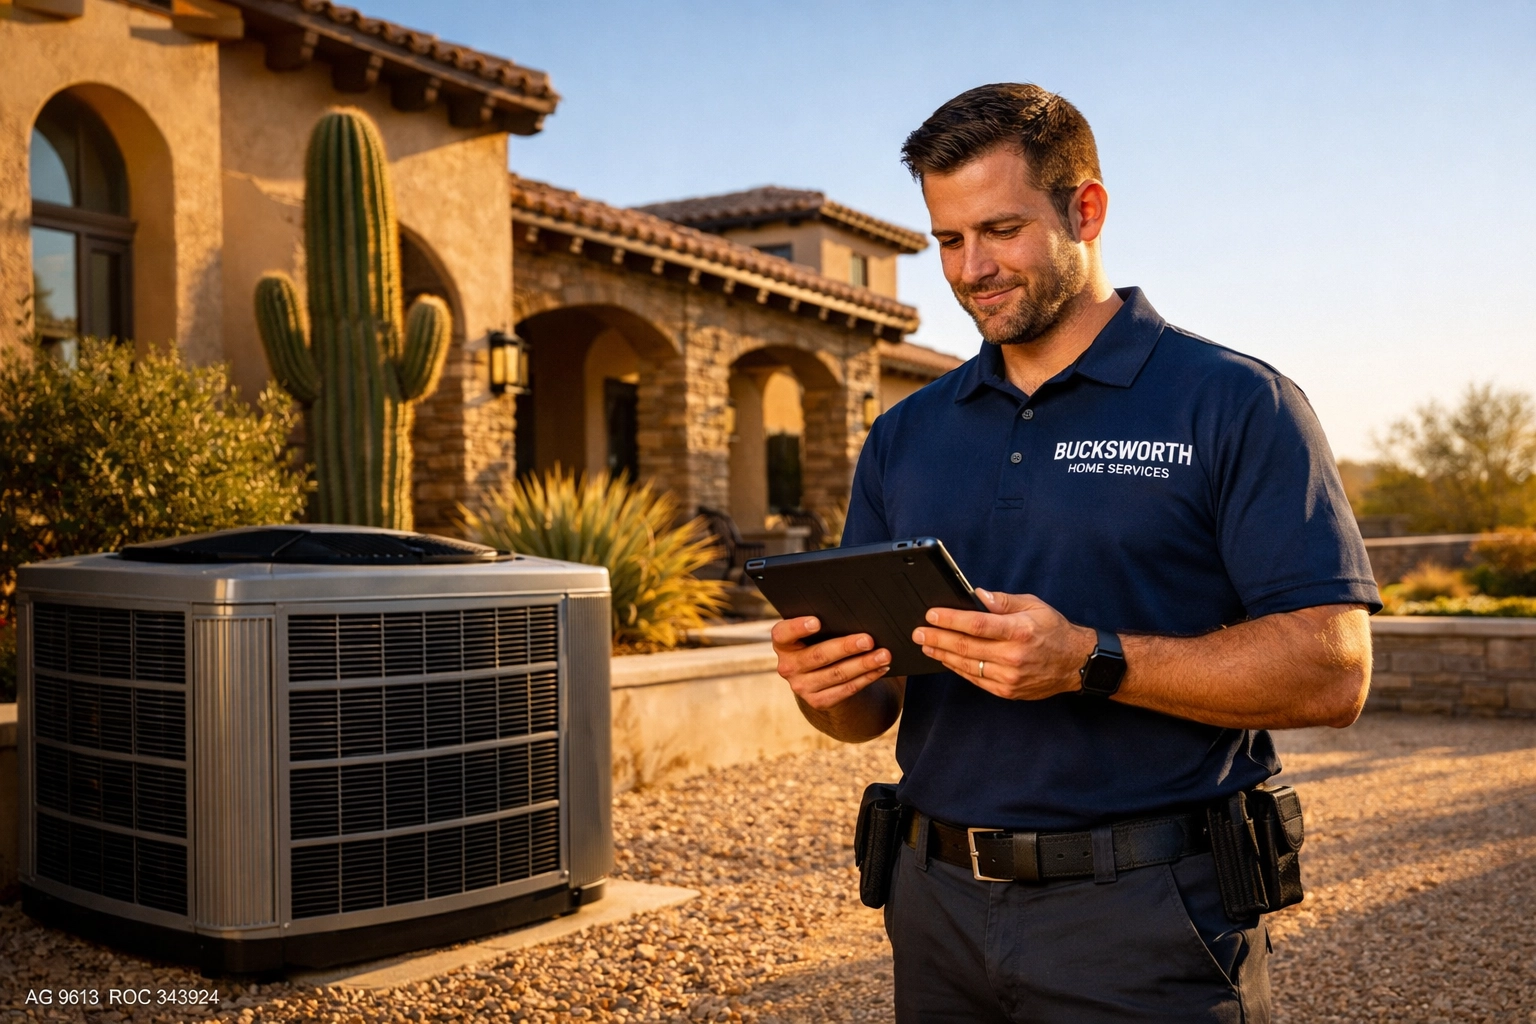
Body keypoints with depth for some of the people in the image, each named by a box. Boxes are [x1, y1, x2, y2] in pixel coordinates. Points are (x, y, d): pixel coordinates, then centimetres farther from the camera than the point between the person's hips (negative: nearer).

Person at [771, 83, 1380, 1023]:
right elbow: (871, 710, 12)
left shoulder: (1235, 404, -5)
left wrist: (1091, 662, -24)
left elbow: (1331, 672, -13)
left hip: (1146, 920, -4)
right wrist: (827, 686, -11)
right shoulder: (904, 436, 9)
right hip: (940, 904, 5)